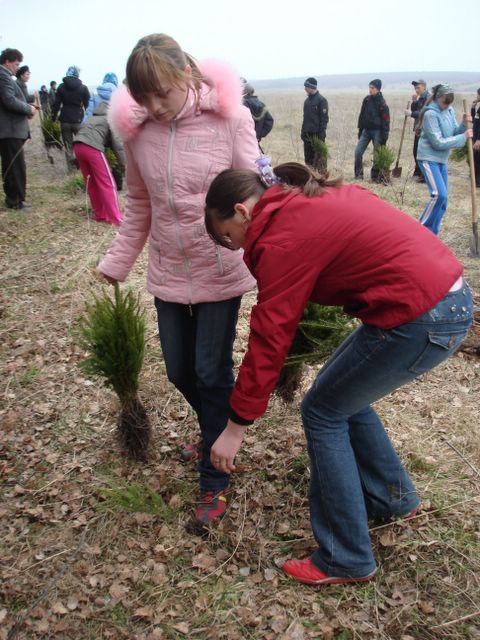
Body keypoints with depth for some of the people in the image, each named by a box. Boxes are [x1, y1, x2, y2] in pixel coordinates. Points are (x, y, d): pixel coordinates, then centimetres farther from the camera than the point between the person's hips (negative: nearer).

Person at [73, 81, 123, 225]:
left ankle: (99, 214, 22)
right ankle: (115, 218, -3)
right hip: (92, 147, -7)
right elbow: (117, 143, 1)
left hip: (78, 145, 8)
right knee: (107, 183, -2)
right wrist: (124, 165, 1)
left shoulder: (96, 116, 34)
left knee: (91, 182, 17)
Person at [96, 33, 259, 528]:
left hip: (220, 272, -4)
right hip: (167, 274, 5)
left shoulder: (229, 118, -13)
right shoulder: (135, 128, -3)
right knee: (179, 371, 14)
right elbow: (138, 205, 9)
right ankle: (215, 435, 44)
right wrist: (116, 263, 8)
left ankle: (214, 483, 16)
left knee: (212, 373, -1)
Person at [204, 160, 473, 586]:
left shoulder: (282, 238, -13)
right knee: (343, 393, 21)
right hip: (451, 294, 10)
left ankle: (347, 561, 15)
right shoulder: (312, 198, 14)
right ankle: (394, 499, 37)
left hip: (420, 319, -10)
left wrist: (236, 426, -4)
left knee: (323, 412, 4)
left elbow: (269, 339, -12)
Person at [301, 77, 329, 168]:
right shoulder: (307, 100, 14)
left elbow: (324, 118, -11)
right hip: (307, 133, 7)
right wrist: (303, 131, 15)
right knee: (308, 157, 10)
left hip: (317, 133, -7)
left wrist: (322, 133, -16)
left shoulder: (321, 100, -8)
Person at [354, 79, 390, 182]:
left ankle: (375, 176, 10)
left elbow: (386, 120, -11)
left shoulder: (382, 103, -10)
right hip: (366, 130, 5)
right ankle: (358, 175, 5)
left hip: (377, 131, -5)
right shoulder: (366, 99, 5)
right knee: (358, 152, -4)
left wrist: (384, 136, -16)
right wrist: (360, 129, 11)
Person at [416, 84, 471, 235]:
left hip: (442, 159, 8)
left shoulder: (450, 111, 7)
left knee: (443, 198, 7)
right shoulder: (431, 114, -17)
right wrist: (464, 137, -17)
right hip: (429, 158, -8)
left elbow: (454, 133, 9)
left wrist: (464, 125, -11)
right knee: (439, 194, -21)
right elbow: (438, 142, -21)